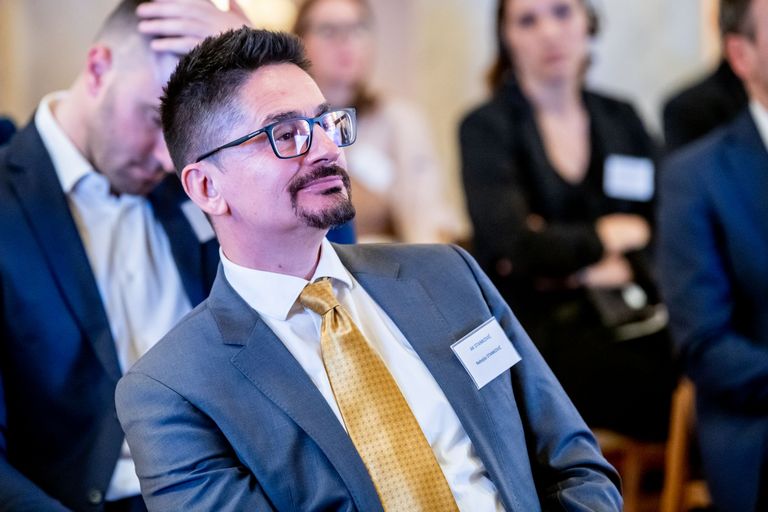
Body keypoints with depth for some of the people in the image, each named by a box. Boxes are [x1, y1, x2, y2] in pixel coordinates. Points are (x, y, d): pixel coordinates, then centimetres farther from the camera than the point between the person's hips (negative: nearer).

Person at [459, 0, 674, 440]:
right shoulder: (487, 128, 3)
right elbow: (510, 247, -10)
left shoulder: (621, 119, 17)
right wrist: (606, 237, 2)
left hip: (632, 315, 5)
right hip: (544, 330, -4)